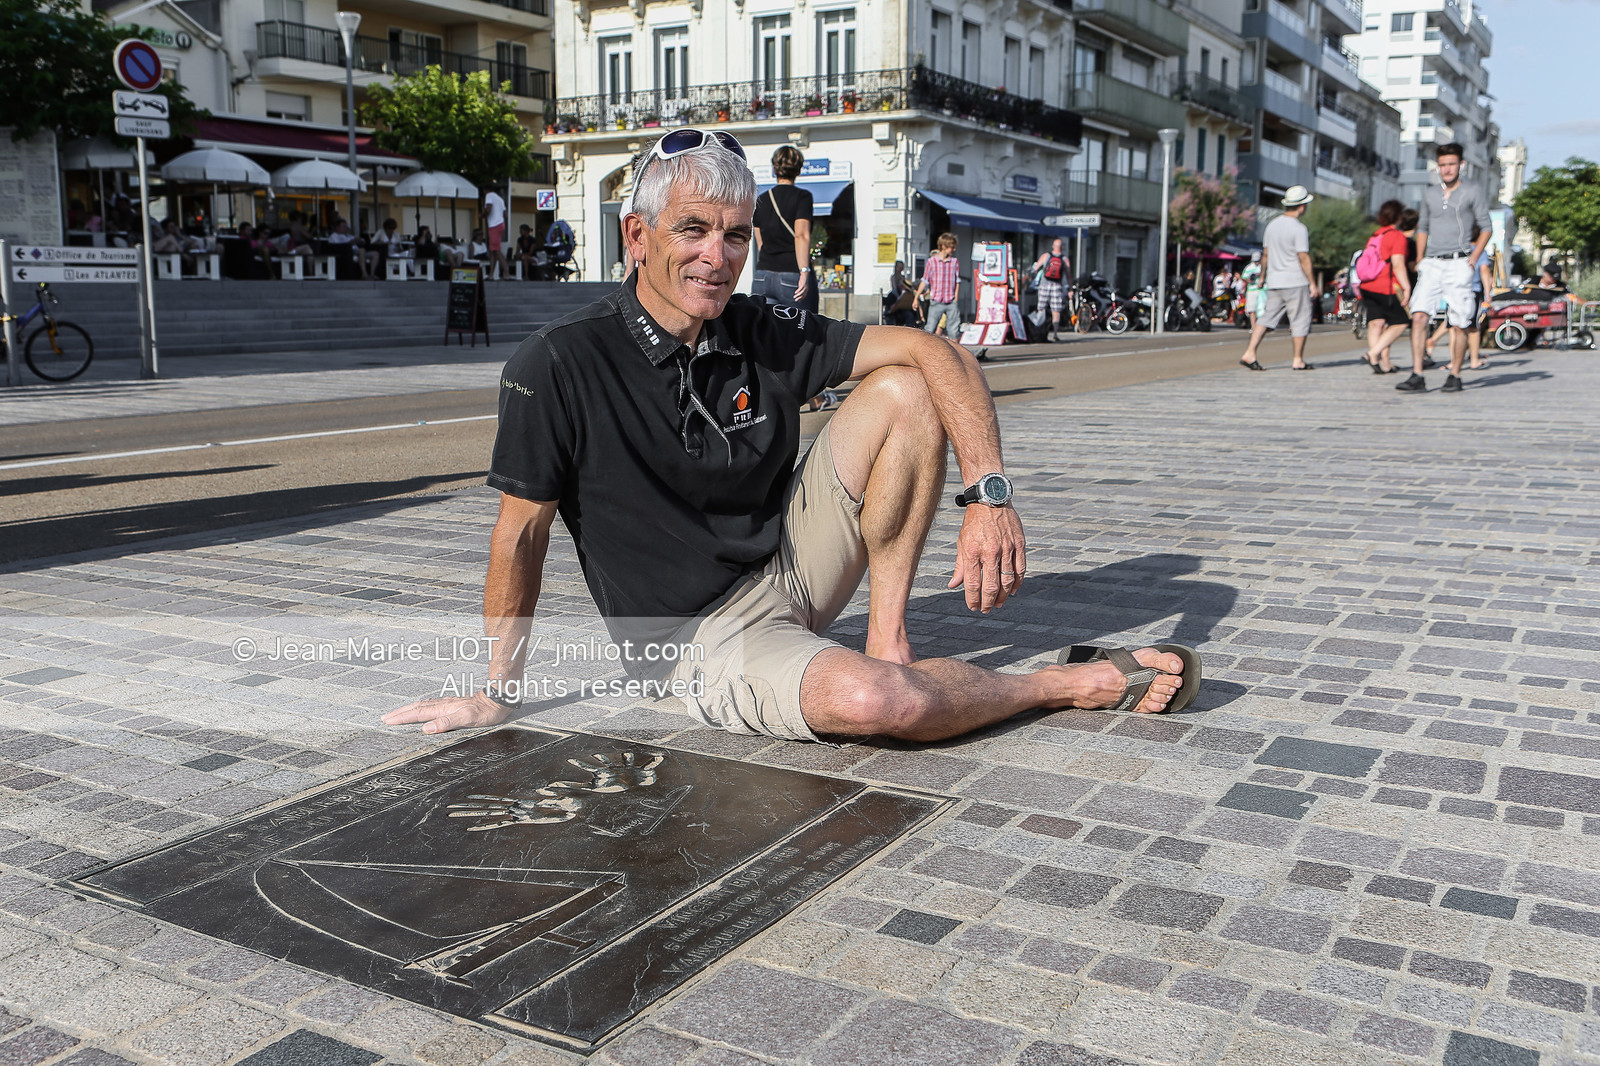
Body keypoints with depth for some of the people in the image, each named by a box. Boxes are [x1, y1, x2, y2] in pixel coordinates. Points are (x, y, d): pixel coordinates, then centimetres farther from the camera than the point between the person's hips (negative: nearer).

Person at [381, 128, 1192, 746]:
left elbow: (936, 352, -7)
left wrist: (989, 494, -21)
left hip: (791, 566, 5)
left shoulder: (765, 337, -5)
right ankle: (1075, 683, -4)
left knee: (903, 390, -9)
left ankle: (887, 638, -7)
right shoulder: (559, 366, -17)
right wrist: (500, 692, -2)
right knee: (877, 701, -34)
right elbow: (522, 533, -9)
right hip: (700, 641, -5)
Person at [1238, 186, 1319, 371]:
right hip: (1295, 282, -7)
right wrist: (1313, 284, -12)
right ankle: (1298, 360, 6)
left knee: (1266, 317, 7)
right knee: (1300, 320, 2)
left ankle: (1249, 354, -3)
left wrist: (1262, 275, 25)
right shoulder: (1299, 228, -13)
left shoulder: (1272, 224, 9)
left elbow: (1265, 253, 14)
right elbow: (1304, 258, -15)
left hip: (1274, 281, 7)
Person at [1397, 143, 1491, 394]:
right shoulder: (1429, 194, 15)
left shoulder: (1472, 193, 5)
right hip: (1431, 263, 3)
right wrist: (1419, 259, 13)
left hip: (1458, 264, -3)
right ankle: (1417, 377, -16)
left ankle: (1455, 376, 10)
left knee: (1459, 325, -2)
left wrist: (1473, 257, -3)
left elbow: (1485, 227, 7)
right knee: (1419, 316, -13)